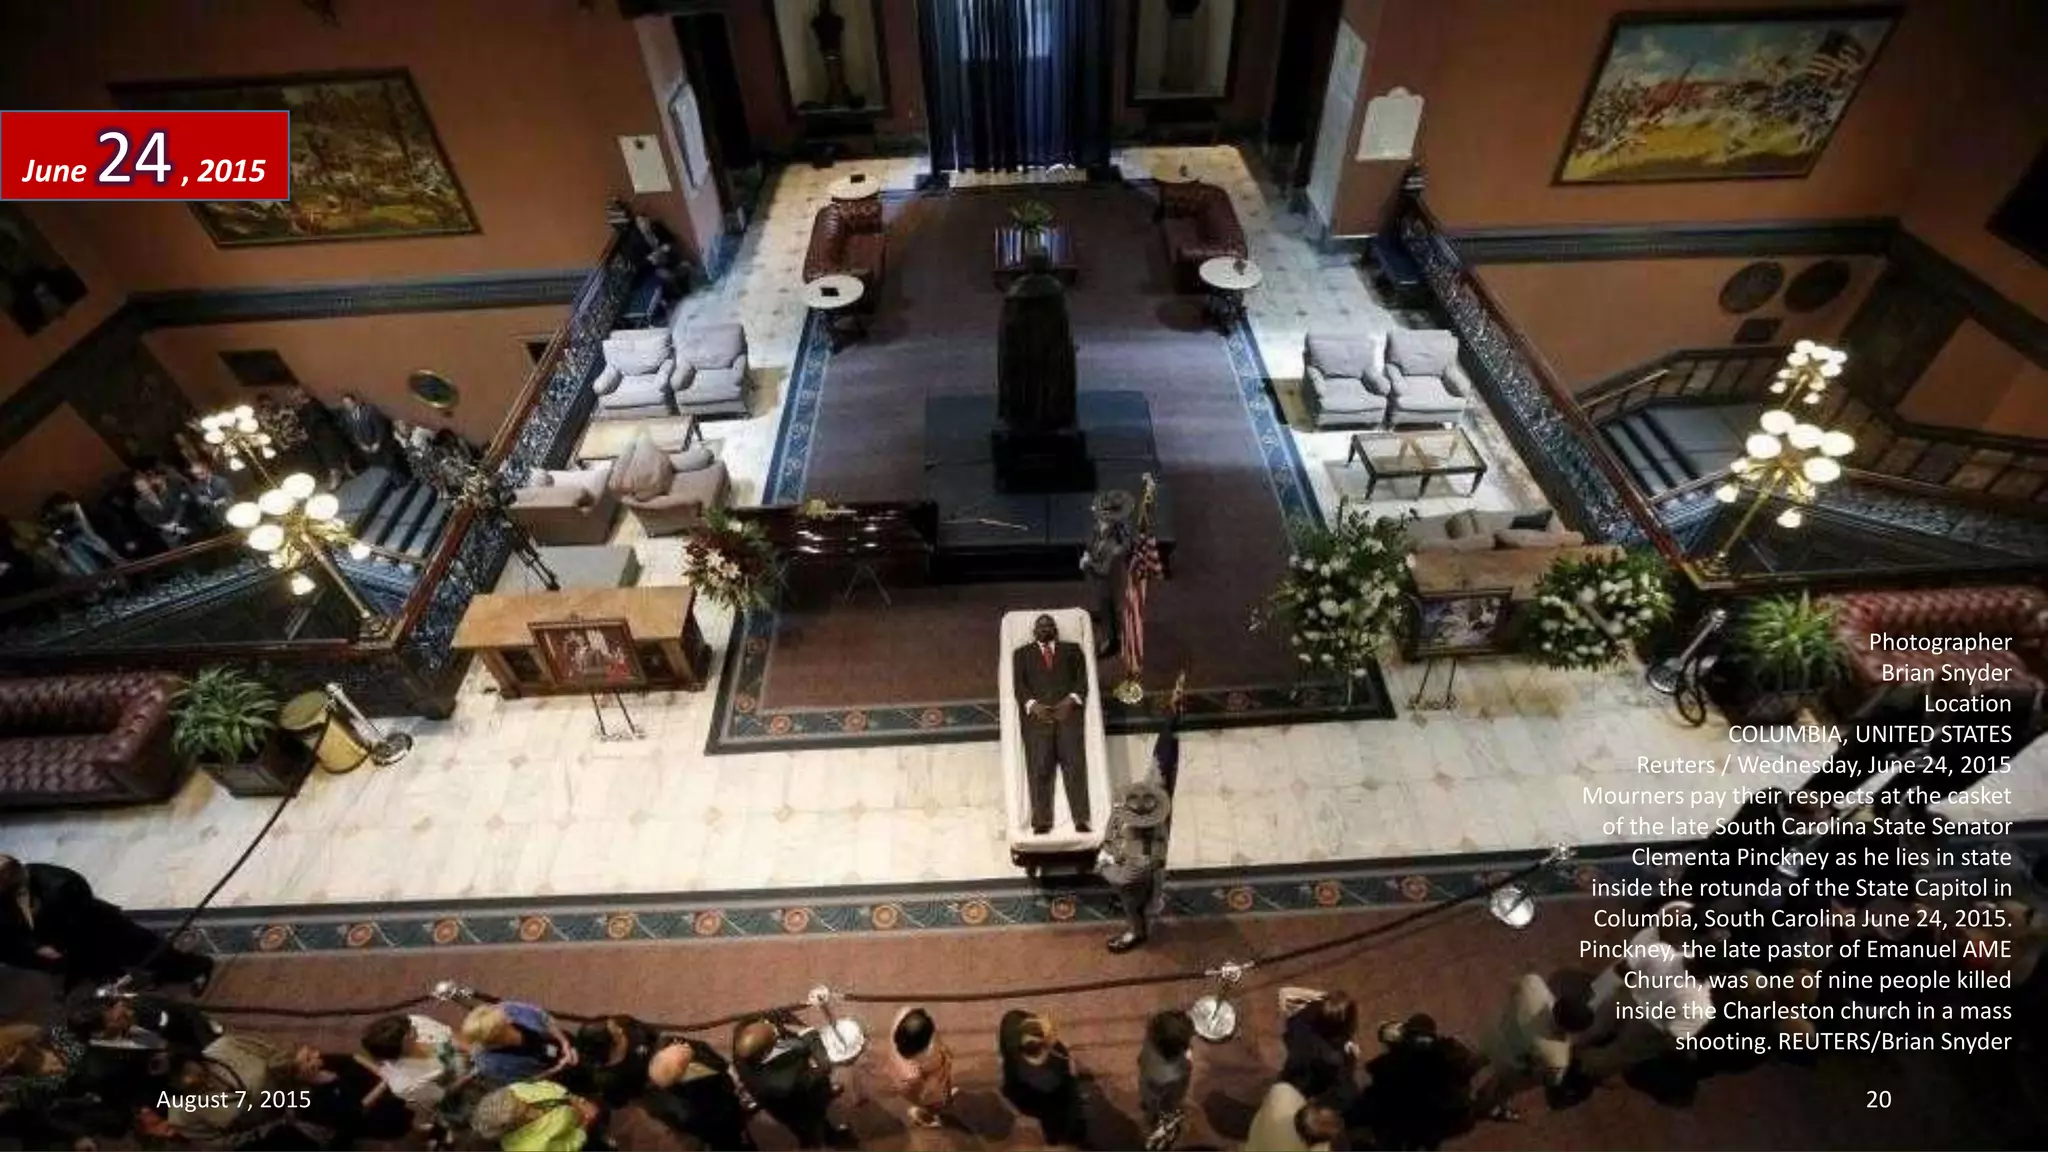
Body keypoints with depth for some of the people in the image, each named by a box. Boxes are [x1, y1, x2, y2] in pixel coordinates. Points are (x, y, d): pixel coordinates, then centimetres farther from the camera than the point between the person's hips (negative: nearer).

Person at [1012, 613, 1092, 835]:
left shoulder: (1072, 649, 25)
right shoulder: (1022, 653, 24)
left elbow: (1082, 679, 12)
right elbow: (1018, 685, 11)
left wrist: (1071, 700, -7)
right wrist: (1033, 705, -8)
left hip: (1068, 711, 0)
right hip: (1037, 714, 0)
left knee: (1075, 763, -15)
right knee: (1039, 766, -14)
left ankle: (1081, 819, -22)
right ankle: (1041, 821, -20)